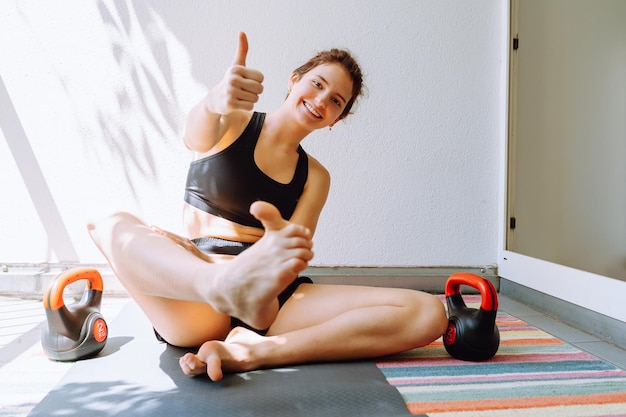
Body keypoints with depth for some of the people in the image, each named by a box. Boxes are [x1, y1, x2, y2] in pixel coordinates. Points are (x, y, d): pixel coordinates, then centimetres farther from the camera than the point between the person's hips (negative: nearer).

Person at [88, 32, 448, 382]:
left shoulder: (315, 176, 15)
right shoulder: (232, 123, 9)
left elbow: (293, 253, -2)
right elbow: (196, 137, -17)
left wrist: (280, 233, -25)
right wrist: (214, 104, -40)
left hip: (272, 303, 2)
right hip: (192, 300, -1)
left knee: (428, 314, -17)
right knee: (115, 226, -28)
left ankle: (250, 354, -30)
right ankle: (226, 285, -58)